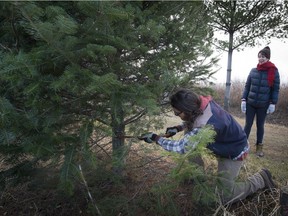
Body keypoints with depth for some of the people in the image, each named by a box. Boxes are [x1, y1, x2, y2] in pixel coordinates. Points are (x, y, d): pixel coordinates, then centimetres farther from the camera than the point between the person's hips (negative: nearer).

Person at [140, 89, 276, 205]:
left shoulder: (206, 126, -42)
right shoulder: (201, 103, -18)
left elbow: (181, 147, -34)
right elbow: (191, 121, 6)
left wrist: (156, 138, -26)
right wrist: (178, 128, -10)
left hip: (234, 151, -8)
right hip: (224, 143, 8)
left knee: (224, 197, -4)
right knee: (189, 135, -2)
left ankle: (260, 179, 12)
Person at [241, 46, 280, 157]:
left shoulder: (274, 71, -5)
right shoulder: (253, 71, 0)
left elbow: (276, 89, -2)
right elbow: (247, 86, 4)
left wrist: (272, 103, -7)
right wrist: (243, 100, -2)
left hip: (263, 105, -1)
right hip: (250, 103, 1)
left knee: (260, 125, 11)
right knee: (248, 124, 6)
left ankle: (259, 146, 25)